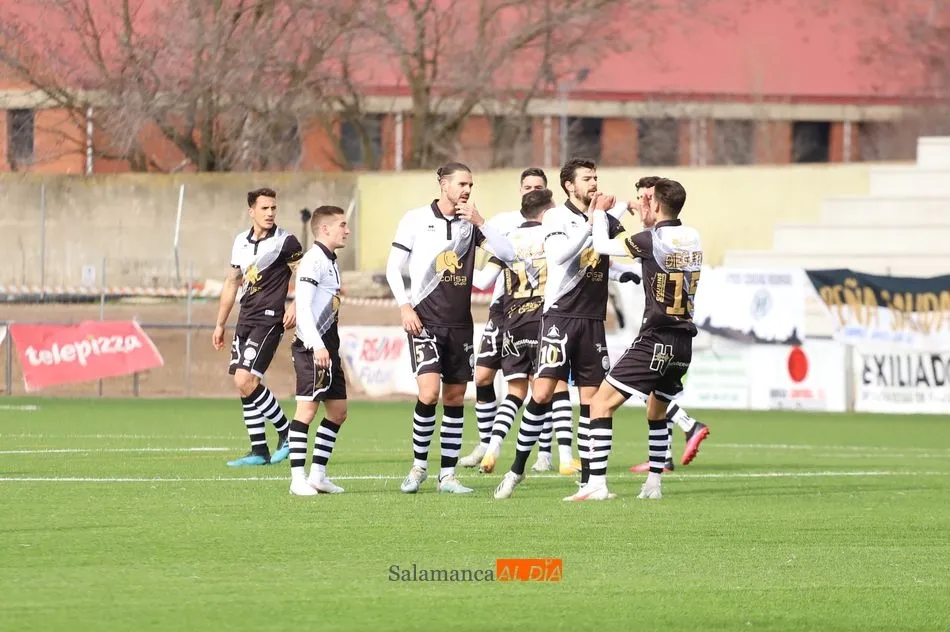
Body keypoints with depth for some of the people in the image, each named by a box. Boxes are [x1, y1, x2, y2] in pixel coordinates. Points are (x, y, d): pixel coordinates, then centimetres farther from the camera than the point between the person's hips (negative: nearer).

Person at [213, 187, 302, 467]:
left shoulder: (285, 242, -7)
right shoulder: (241, 242, 13)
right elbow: (232, 282, 22)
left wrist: (295, 307, -19)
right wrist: (220, 324, 23)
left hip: (269, 319, -7)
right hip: (245, 320, 7)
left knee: (245, 379, -18)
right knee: (243, 384, 4)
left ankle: (287, 433, -4)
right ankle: (259, 451, 10)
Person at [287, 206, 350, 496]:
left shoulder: (330, 262, 19)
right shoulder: (313, 261, -11)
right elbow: (303, 307, -19)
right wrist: (317, 346, -26)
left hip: (328, 347, 10)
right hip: (312, 346, -10)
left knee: (338, 410, 11)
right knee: (307, 407, -12)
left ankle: (318, 474, 16)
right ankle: (298, 478, -12)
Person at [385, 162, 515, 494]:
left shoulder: (470, 223, 7)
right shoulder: (417, 219, -1)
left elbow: (506, 252, -3)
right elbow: (393, 267, 1)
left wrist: (480, 222, -12)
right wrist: (405, 307, -9)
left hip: (460, 323, 4)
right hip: (425, 320, -4)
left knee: (455, 398, 6)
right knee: (428, 392, -18)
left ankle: (448, 474, 13)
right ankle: (419, 465, -1)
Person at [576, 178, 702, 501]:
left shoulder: (651, 239, -12)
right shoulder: (693, 239, 6)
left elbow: (602, 245, -2)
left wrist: (600, 213, 15)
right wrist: (646, 219, 34)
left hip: (656, 341, -7)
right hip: (683, 343, 7)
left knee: (602, 403, -5)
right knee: (656, 412, 25)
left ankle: (596, 483, -14)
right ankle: (653, 484, 22)